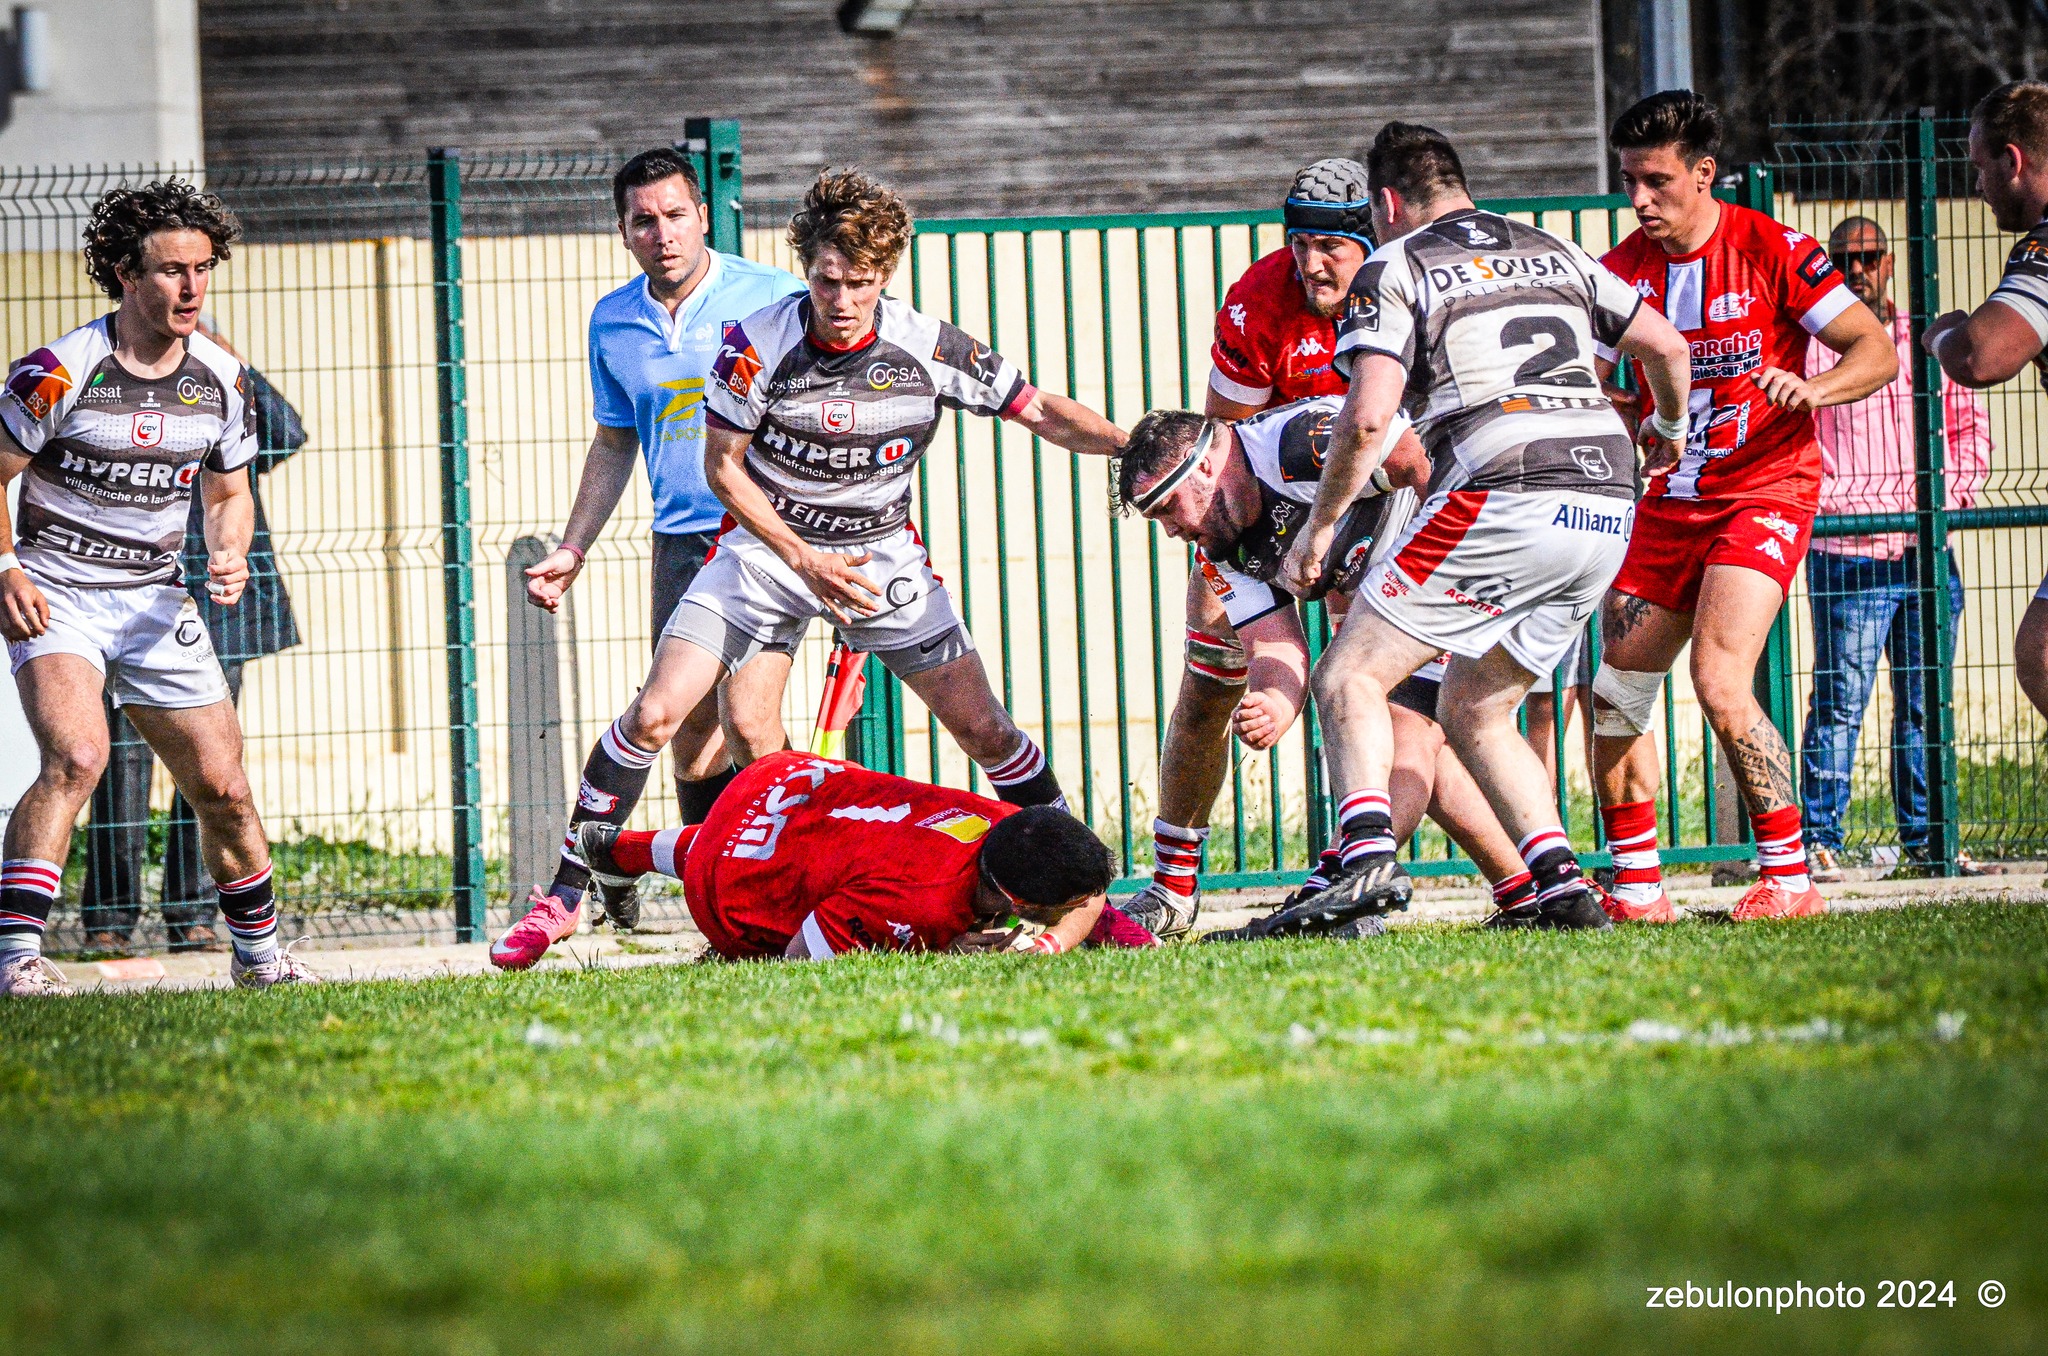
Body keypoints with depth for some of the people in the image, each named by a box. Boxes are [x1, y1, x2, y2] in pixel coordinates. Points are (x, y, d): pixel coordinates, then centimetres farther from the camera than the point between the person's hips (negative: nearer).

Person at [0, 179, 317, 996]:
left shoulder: (222, 378, 2)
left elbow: (229, 493, 16)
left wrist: (229, 557, -5)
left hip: (155, 604, 5)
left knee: (223, 790, 6)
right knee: (76, 757, -29)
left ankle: (258, 955, 28)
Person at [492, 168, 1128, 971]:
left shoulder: (928, 347, -15)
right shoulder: (758, 343, -18)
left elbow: (1041, 413, -6)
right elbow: (723, 466, -8)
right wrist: (804, 559, -15)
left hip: (879, 552, 1)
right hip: (764, 543, -1)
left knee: (983, 729, -6)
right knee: (654, 717, -13)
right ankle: (562, 897, -1)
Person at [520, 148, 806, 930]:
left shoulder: (770, 296, -6)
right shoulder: (612, 322, 10)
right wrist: (573, 550, 18)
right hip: (681, 539, 5)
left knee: (750, 717, -17)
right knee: (688, 732, 2)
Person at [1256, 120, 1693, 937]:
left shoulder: (1394, 269, 5)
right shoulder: (1552, 253, 24)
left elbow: (1368, 417, -7)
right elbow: (1667, 347, 28)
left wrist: (1318, 529, 5)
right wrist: (1669, 429, 48)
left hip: (1503, 501, -6)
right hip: (1607, 508, 7)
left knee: (1350, 677, 0)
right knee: (1472, 711, 19)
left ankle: (1368, 860, -24)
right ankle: (1562, 889, 3)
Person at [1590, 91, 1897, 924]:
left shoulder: (1772, 251, -11)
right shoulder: (1620, 273, 3)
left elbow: (1877, 352, -10)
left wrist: (1812, 389, -29)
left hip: (1764, 493, -6)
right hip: (1668, 502, 6)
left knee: (1720, 683, -21)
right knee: (1612, 690, 3)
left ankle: (1789, 877, -11)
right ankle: (1636, 888, 15)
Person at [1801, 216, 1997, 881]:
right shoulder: (1808, 346, 1)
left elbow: (1969, 422, 20)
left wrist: (1951, 495, 6)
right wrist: (1846, 503, -12)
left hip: (1927, 550, 5)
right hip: (1850, 554, -5)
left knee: (1924, 703, 7)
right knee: (1841, 701, -9)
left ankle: (1924, 842, 13)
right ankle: (1819, 841, -6)